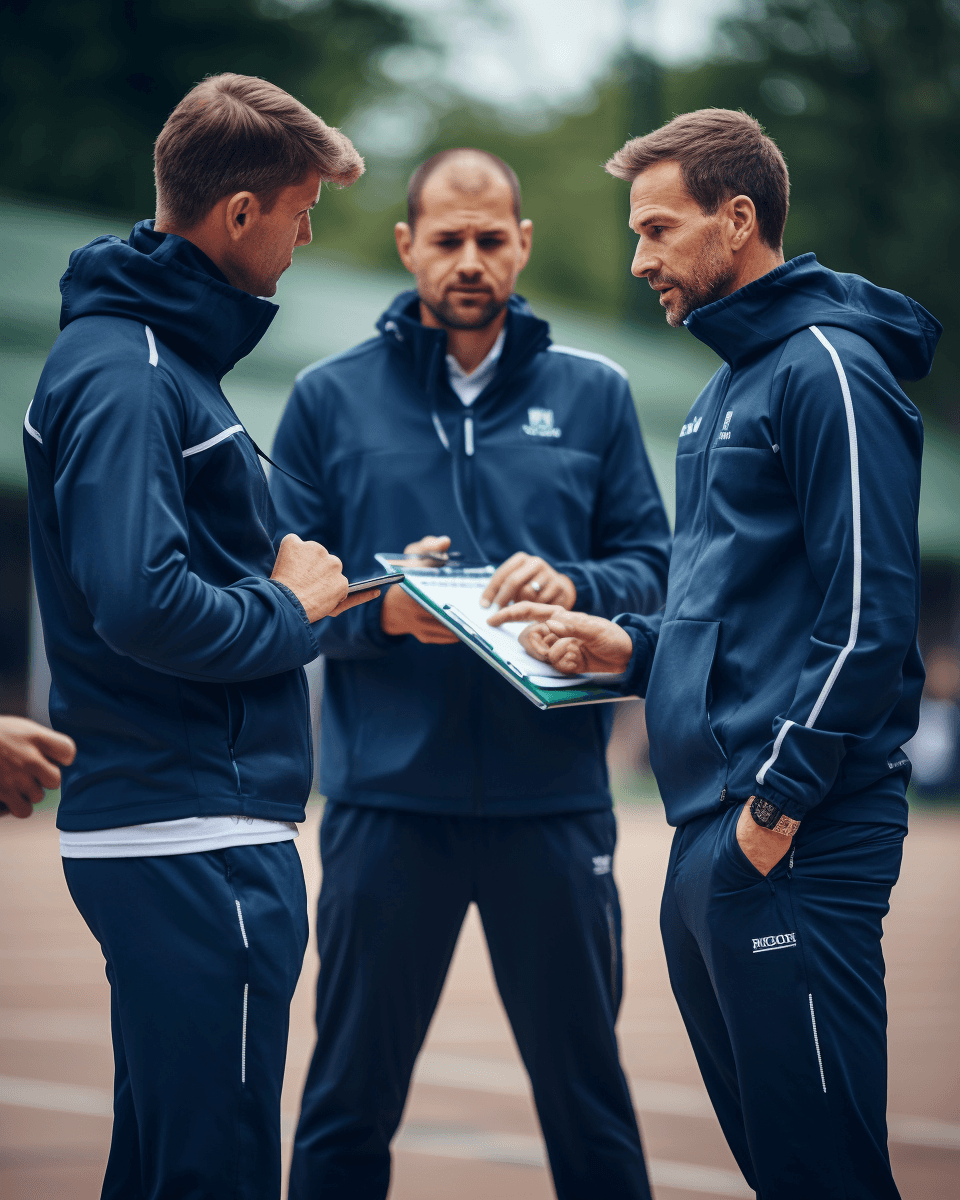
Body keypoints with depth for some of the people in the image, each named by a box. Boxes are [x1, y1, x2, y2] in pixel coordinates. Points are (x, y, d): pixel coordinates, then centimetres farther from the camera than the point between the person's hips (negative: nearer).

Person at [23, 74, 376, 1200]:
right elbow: (142, 604, -26)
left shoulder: (155, 354, 17)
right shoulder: (124, 378, -15)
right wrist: (290, 609, -10)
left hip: (173, 833, 10)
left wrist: (311, 583, 8)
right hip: (193, 841, -10)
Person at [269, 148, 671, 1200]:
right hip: (385, 796, 0)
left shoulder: (593, 395, 10)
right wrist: (381, 607, -15)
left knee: (585, 1089, 7)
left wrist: (574, 588, -15)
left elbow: (654, 571, 6)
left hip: (555, 798, 1)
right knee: (351, 1096, 6)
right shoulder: (330, 399, 7)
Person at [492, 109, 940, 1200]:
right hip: (706, 842, 10)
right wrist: (630, 648, 10)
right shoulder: (726, 390, 22)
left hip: (795, 839, -10)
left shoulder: (828, 370, -9)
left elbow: (868, 611, -17)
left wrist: (779, 800, -18)